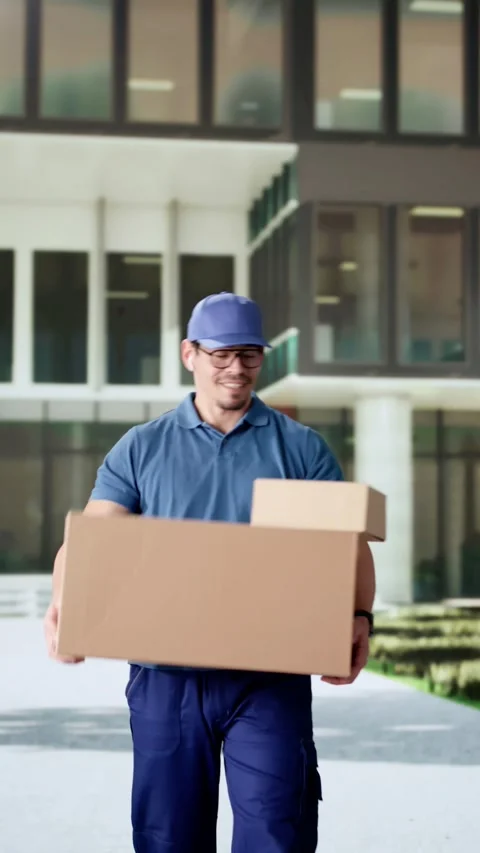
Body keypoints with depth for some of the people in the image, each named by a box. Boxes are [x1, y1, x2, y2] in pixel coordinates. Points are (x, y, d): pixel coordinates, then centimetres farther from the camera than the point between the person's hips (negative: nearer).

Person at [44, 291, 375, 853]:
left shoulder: (302, 448, 9)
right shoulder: (141, 449, 10)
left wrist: (358, 618, -16)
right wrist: (62, 606, -19)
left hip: (270, 679, -1)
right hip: (166, 676, 1)